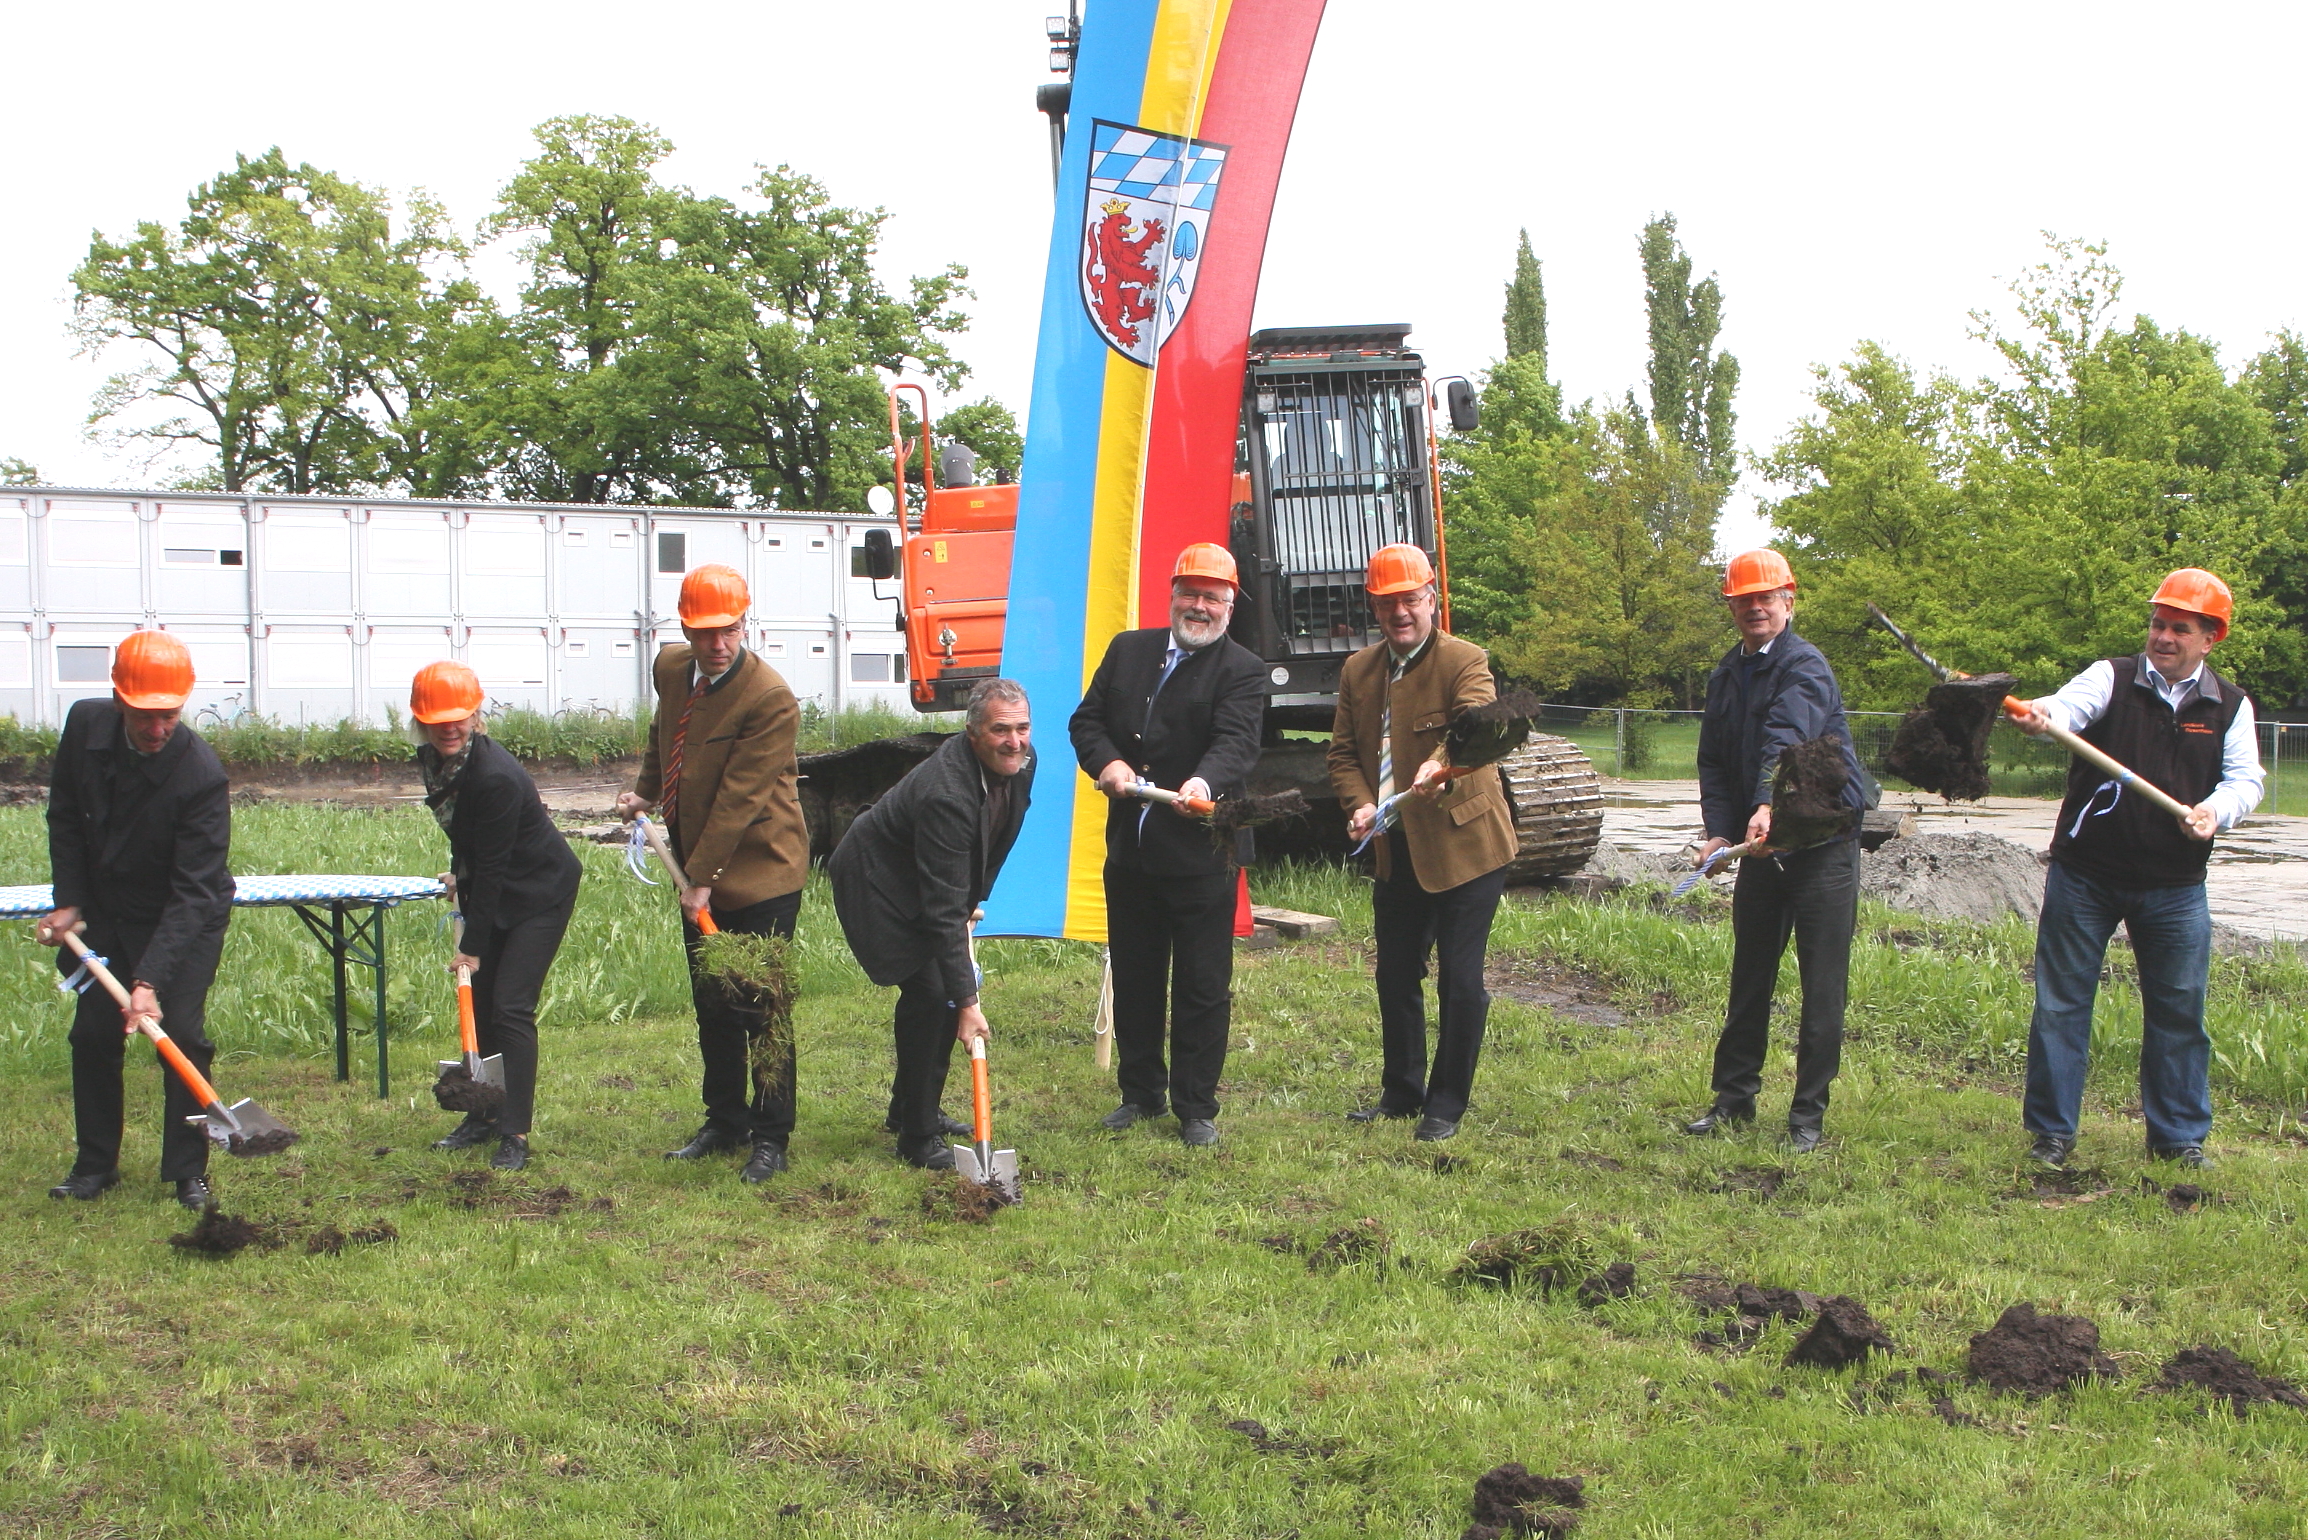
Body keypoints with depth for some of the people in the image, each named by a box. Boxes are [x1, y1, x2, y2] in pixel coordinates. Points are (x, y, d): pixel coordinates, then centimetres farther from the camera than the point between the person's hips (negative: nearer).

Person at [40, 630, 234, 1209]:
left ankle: (188, 1172, 3)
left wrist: (150, 980, -37)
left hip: (187, 920, -4)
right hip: (105, 911, 5)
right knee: (93, 1034, 5)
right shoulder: (85, 726, -16)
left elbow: (192, 893, -31)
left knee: (181, 1033, -10)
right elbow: (65, 818, 3)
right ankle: (95, 1164, 20)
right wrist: (68, 901, -3)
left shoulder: (202, 775, -31)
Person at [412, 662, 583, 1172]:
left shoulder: (495, 777, -30)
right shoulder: (433, 761, -5)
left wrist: (473, 944, -22)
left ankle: (515, 1135, -8)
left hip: (539, 894, -8)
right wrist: (459, 874, 15)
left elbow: (492, 867, -26)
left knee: (511, 1008, -12)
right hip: (490, 893, 8)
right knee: (478, 1004, 10)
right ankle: (484, 1115, 23)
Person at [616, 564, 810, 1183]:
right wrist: (646, 791, 10)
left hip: (758, 872, -7)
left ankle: (770, 1137, 9)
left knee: (760, 1010, -2)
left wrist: (703, 878, -21)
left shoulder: (771, 699, -21)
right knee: (711, 1007, 16)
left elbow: (740, 796, -22)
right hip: (699, 874, 8)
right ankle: (725, 1122, 29)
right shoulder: (671, 669, 3)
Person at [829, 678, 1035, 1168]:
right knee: (929, 993, -15)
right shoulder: (946, 793, -38)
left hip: (924, 880, 9)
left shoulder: (1020, 762, -12)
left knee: (949, 988, 9)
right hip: (878, 882, -9)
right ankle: (917, 1139, -5)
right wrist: (966, 1003, -37)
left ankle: (917, 1109, 29)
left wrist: (972, 903, 9)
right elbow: (943, 910, -37)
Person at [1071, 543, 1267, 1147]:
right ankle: (1141, 1091, 28)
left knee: (1202, 986, 1)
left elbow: (1235, 742, -19)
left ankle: (1196, 1107, 12)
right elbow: (1086, 719, 10)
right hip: (1129, 848, 5)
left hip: (1201, 855, -5)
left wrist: (1204, 783, -40)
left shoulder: (1243, 671, -5)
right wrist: (1106, 762, -11)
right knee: (1133, 978, 15)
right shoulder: (1127, 650, 11)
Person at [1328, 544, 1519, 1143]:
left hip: (1462, 847, -6)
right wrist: (1360, 804, -11)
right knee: (1395, 974, 14)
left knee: (1459, 980, -2)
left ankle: (1447, 1104, 12)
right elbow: (1343, 751, 9)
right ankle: (1400, 1092, 29)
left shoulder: (1465, 662, -12)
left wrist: (1441, 766, -52)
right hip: (1394, 852, 6)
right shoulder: (1358, 671, 7)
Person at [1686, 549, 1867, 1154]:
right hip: (1760, 845, 6)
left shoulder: (1806, 666, -12)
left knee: (1822, 988, -2)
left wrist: (1767, 806, -46)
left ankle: (1808, 1115, 5)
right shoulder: (1727, 675, 10)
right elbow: (1714, 762, 8)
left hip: (1822, 841, -6)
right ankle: (1734, 1097, 23)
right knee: (1749, 979, 13)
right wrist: (1718, 830, -9)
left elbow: (1788, 739, -30)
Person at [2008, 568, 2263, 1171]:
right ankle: (2051, 1132, 14)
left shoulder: (2229, 707, 5)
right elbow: (2069, 707, -23)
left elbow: (2245, 779, 3)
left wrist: (2217, 808, -20)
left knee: (2179, 1012, 8)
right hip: (2085, 876, -2)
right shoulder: (2111, 679, -4)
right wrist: (2041, 714, -48)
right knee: (2061, 1005, 3)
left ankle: (2179, 1136, 22)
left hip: (2175, 888, 2)